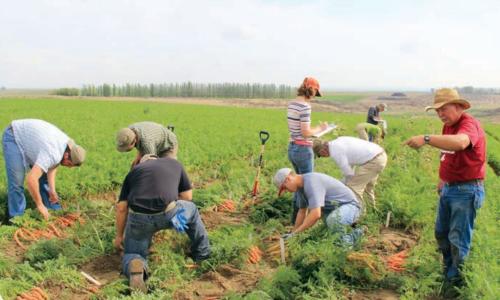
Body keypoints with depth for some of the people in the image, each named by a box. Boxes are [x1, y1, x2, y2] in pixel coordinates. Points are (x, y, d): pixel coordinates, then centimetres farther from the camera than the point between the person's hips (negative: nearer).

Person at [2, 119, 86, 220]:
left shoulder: (66, 145, -10)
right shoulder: (53, 154, -37)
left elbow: (52, 166, 1)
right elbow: (31, 180, -42)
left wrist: (52, 190, -9)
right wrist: (40, 204, -31)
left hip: (29, 137, 9)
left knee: (43, 176, 10)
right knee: (17, 181, -13)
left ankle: (54, 211, 20)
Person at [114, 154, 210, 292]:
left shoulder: (134, 170, 23)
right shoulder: (174, 163, 25)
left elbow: (121, 208, 18)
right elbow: (188, 196, 26)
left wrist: (119, 235, 29)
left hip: (138, 217, 1)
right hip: (167, 214, 0)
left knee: (132, 255, 24)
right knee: (191, 209, 33)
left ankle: (135, 266, -12)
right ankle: (202, 254, 39)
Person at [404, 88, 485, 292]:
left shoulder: (469, 124, -19)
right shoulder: (448, 126, 9)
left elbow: (460, 143, -43)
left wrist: (426, 139, -46)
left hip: (466, 190, -9)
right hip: (448, 188, 9)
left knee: (458, 240, -2)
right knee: (441, 234, 19)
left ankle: (458, 283, 14)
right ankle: (449, 272, 38)